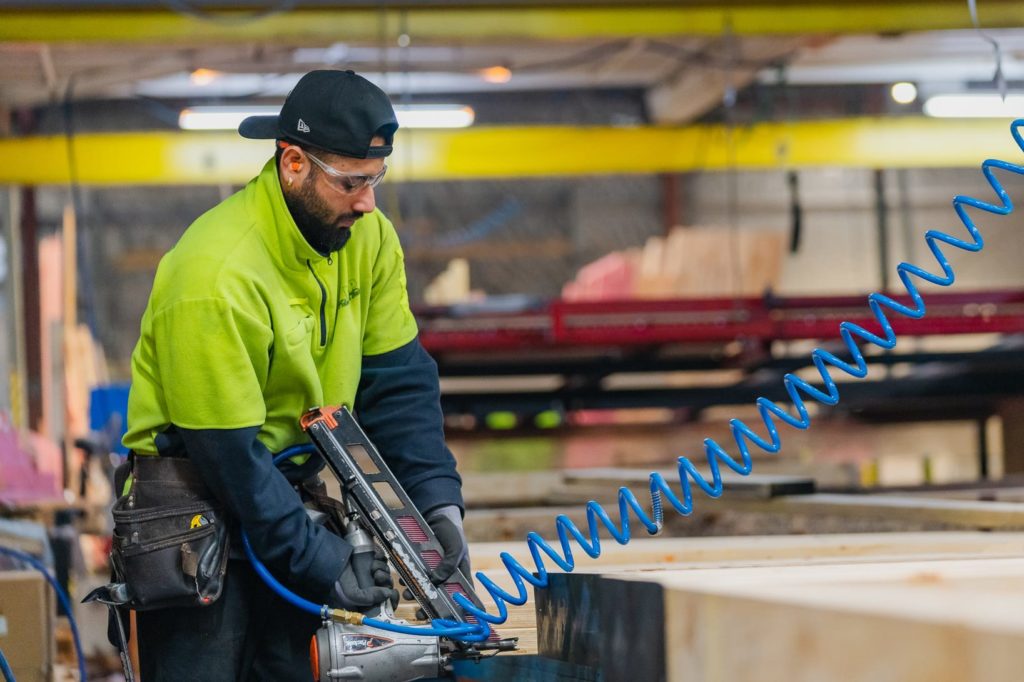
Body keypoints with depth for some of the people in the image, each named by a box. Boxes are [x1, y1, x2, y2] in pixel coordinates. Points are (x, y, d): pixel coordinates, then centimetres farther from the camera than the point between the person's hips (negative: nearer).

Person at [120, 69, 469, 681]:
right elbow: (228, 453, -23)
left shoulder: (369, 238, -4)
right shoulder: (218, 274, -26)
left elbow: (398, 381, 0)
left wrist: (438, 499, -13)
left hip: (289, 486, 7)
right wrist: (317, 560, -22)